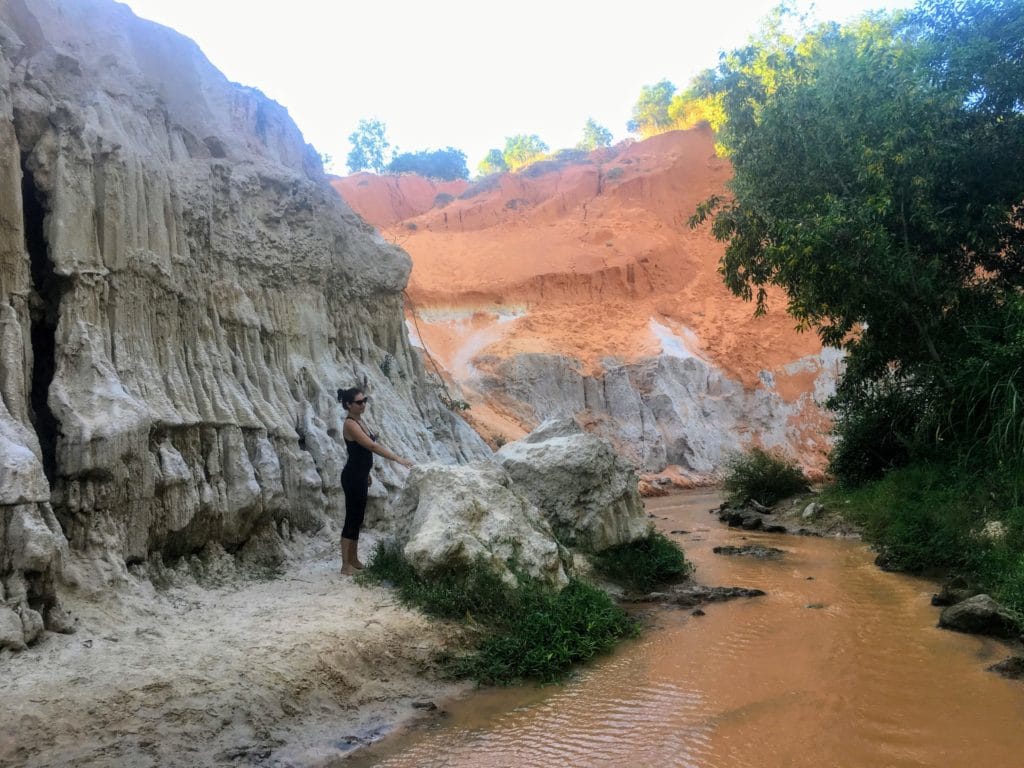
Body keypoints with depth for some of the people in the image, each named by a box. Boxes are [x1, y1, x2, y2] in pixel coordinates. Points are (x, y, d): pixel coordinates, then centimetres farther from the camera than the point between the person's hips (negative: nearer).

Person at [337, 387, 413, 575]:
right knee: (352, 518, -4)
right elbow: (372, 446, -28)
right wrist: (397, 458, -33)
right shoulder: (350, 424, -19)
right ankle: (346, 564, 2)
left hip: (360, 476, 9)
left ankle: (353, 560, 23)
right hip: (353, 476, -9)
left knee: (358, 518, 14)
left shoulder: (359, 421, 11)